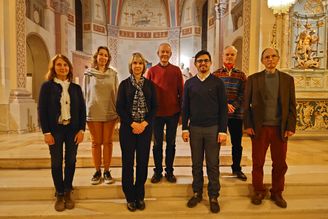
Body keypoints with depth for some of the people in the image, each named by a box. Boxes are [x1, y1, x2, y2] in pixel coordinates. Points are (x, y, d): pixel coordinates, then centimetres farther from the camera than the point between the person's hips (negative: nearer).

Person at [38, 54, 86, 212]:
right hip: (55, 130, -1)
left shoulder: (75, 87, 5)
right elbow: (42, 110, -3)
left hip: (72, 129, 2)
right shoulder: (47, 86, 0)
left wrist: (81, 129, -4)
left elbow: (82, 109, 4)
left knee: (71, 161, 8)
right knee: (56, 162, 6)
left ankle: (68, 193, 24)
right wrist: (46, 132, -9)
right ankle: (59, 195, 22)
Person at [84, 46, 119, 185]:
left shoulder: (113, 74, 6)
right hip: (93, 113, 0)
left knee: (108, 142, 6)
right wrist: (85, 112, 2)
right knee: (96, 142, 7)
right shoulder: (89, 73, 4)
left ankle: (107, 171, 18)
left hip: (109, 113, 1)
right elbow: (85, 93, 6)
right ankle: (97, 171, 19)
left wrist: (118, 111, 3)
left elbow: (116, 93, 7)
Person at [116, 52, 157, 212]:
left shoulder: (149, 84, 6)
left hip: (145, 127, 1)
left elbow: (154, 107, 3)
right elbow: (119, 107, -3)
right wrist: (132, 124, -12)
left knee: (143, 162, 5)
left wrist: (144, 124, -10)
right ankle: (130, 197, 20)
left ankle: (140, 196, 22)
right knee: (128, 161, 3)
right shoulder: (124, 84, 3)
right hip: (128, 127, -1)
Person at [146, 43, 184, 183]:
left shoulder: (176, 70, 3)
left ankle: (169, 171, 25)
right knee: (157, 143, 9)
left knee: (171, 143, 10)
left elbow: (181, 92, 4)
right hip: (157, 113, 0)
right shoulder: (152, 71, 2)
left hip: (173, 113, 1)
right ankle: (157, 171, 24)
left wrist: (182, 112, 1)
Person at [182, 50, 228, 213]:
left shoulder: (218, 82, 1)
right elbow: (185, 107, 7)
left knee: (213, 164, 6)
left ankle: (213, 197, 21)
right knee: (196, 163, 11)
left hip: (213, 128, -2)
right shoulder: (189, 83, 6)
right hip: (194, 128, 2)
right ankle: (197, 193, 27)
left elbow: (223, 108, -1)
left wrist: (223, 130, -6)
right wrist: (185, 128, 1)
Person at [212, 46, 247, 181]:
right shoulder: (215, 74, 5)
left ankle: (236, 169, 27)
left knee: (237, 143, 10)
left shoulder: (241, 75, 8)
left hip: (236, 114, 1)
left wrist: (233, 107, -14)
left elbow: (243, 94, 1)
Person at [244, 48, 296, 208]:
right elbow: (247, 104, 1)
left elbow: (292, 106, 6)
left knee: (280, 164, 10)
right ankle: (259, 191, 26)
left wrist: (290, 127, -3)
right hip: (259, 128, -1)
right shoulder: (253, 79, 3)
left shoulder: (288, 79, 7)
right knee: (257, 163, 8)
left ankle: (277, 193, 29)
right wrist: (248, 125, -5)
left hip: (280, 129, 2)